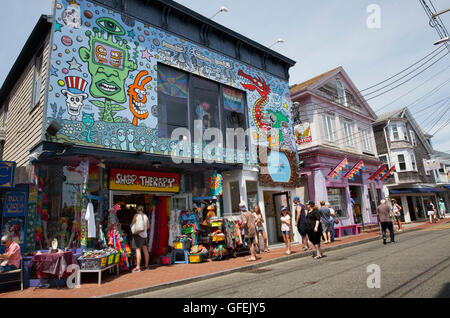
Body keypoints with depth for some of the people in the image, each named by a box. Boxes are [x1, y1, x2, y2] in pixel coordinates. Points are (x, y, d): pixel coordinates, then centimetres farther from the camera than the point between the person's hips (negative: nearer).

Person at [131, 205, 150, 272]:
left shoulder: (136, 215, -4)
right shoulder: (146, 216, 9)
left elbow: (132, 224, -2)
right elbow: (148, 227, 12)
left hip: (138, 234, -6)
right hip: (144, 234, 6)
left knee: (138, 250, -7)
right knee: (145, 250, 11)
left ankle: (138, 267, -9)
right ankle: (146, 265, 20)